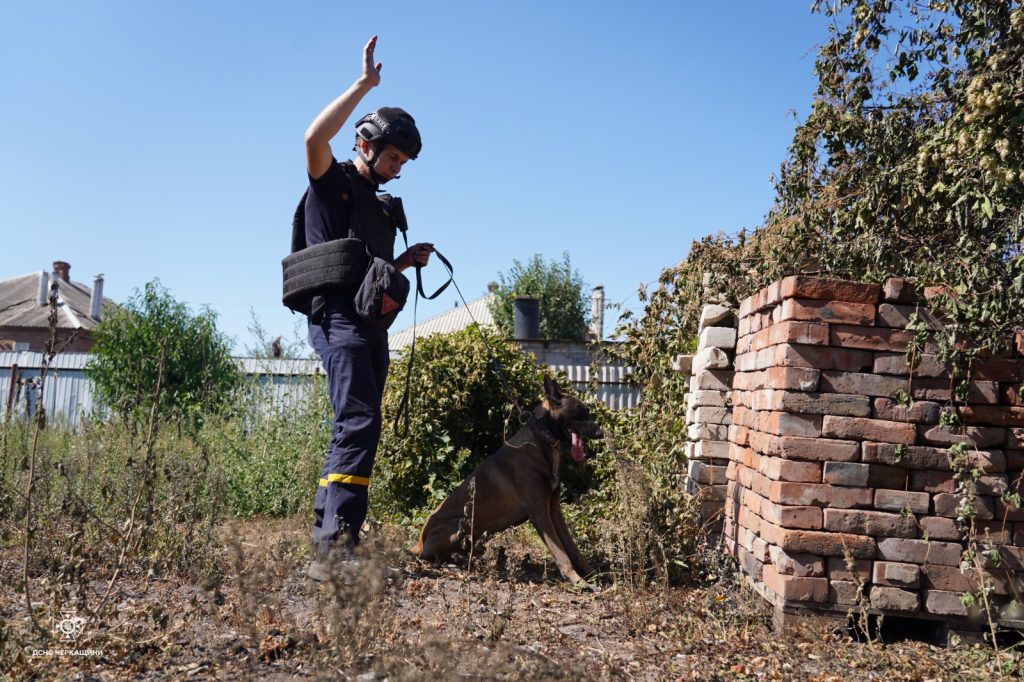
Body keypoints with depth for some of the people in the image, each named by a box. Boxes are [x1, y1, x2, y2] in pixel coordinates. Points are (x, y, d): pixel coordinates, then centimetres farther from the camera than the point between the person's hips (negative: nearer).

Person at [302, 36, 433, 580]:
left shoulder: (381, 208, 27)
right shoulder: (332, 182, 5)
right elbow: (315, 137, -17)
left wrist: (407, 261, 13)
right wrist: (365, 84, -11)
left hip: (372, 322, 9)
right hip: (338, 316, -9)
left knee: (354, 429, 6)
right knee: (359, 423, -21)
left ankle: (324, 542, 10)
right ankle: (335, 548, -25)